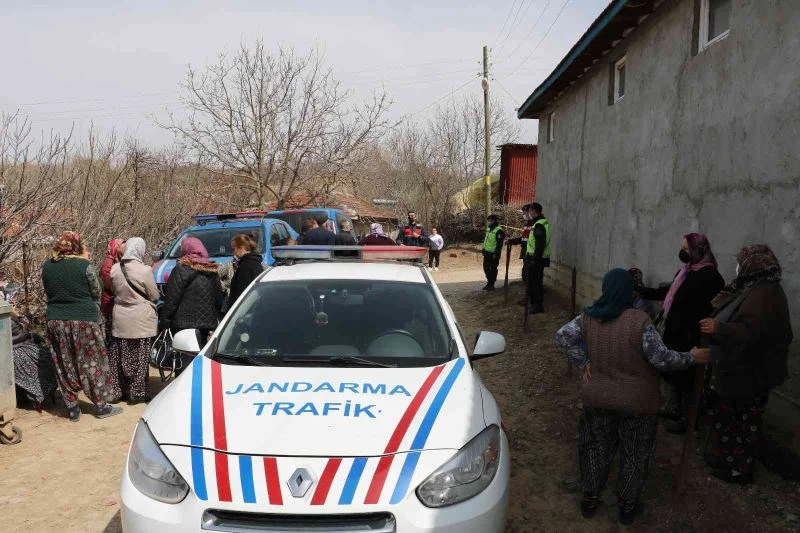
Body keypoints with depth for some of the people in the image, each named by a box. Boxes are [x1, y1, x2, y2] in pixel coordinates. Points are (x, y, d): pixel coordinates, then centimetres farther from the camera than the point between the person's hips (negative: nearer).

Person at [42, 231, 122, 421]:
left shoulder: (48, 266, 2)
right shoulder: (84, 265, -12)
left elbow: (49, 291, 12)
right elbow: (97, 292, -1)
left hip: (56, 320, 4)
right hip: (84, 320, -4)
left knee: (65, 365, 13)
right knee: (92, 363, 7)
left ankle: (72, 408, 20)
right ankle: (101, 405, 15)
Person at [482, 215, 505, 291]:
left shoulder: (498, 230, -15)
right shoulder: (489, 229, 14)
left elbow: (499, 244, -19)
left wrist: (496, 253, -21)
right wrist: (484, 250, 20)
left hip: (493, 254, -9)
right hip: (487, 253, 9)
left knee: (492, 269, -1)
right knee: (486, 268, 14)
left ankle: (491, 285, 8)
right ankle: (489, 283, 26)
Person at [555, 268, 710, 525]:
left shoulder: (589, 318, -9)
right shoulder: (640, 320, -22)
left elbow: (562, 337, -2)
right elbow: (662, 359, -19)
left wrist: (584, 362, 3)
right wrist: (691, 357, -3)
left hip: (598, 398, 3)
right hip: (636, 402, -3)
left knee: (596, 447, 21)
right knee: (634, 454, 17)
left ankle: (590, 497, 31)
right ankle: (626, 505, 29)